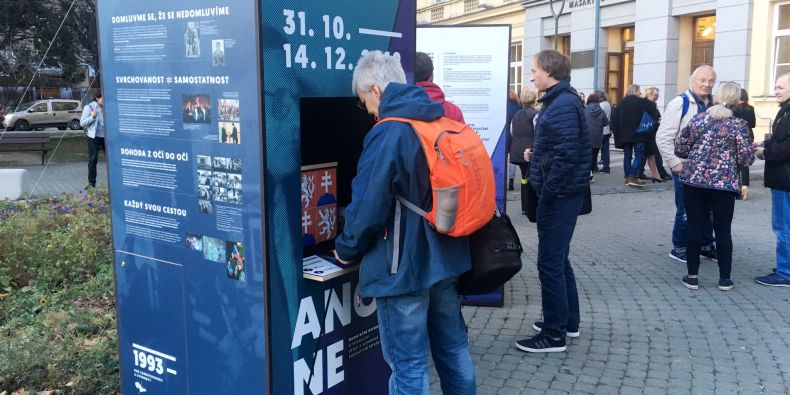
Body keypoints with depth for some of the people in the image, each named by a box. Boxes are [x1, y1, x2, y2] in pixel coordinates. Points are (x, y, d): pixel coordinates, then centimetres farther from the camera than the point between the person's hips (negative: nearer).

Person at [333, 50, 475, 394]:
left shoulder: (388, 134, -18)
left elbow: (367, 205, -19)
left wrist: (346, 250, -2)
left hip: (403, 266, -8)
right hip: (447, 257, 8)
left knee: (408, 365, 3)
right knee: (453, 347, 21)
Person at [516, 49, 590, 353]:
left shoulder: (563, 105, -18)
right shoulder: (557, 101, 14)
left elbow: (566, 155, -24)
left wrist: (546, 192, -19)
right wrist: (536, 155, 8)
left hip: (560, 195, -10)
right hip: (561, 193, 10)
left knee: (550, 262, -3)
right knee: (558, 259, 18)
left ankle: (554, 335, 7)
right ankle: (567, 321, 31)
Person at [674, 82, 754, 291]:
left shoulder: (698, 119, 4)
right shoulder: (739, 124, -4)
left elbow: (679, 148, 7)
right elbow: (745, 158, -6)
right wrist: (753, 150, 16)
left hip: (693, 180, 2)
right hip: (724, 184, -2)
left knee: (694, 227, 6)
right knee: (723, 231, 9)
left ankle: (692, 276, 10)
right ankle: (724, 278, 15)